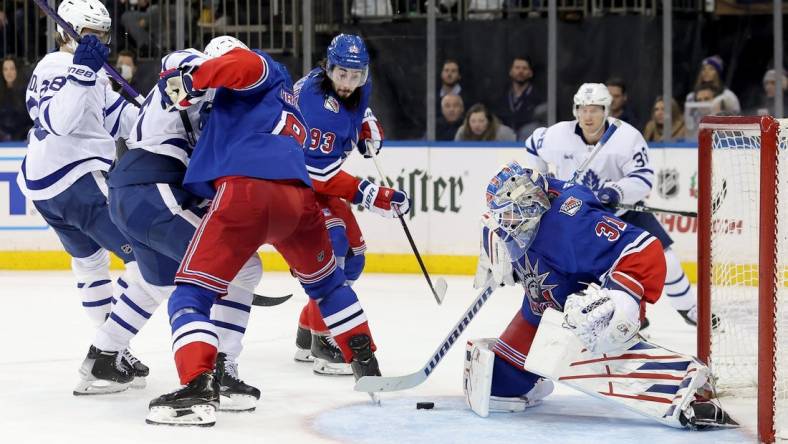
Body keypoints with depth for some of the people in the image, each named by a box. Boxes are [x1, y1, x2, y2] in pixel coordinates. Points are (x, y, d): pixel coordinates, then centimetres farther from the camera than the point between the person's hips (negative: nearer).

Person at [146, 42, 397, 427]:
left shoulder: (266, 74, 19)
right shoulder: (296, 118, 38)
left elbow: (245, 64, -5)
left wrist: (191, 79, -9)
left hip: (244, 192, -7)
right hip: (298, 199, 7)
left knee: (190, 295, -4)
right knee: (326, 280, 35)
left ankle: (198, 386, -25)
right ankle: (366, 363, 39)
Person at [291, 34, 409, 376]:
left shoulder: (358, 88, -5)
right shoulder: (317, 102, -31)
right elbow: (318, 171, -35)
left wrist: (369, 128, 1)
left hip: (319, 178, 9)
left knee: (352, 254, 7)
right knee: (330, 240, -26)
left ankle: (308, 334, 19)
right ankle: (324, 342, -26)